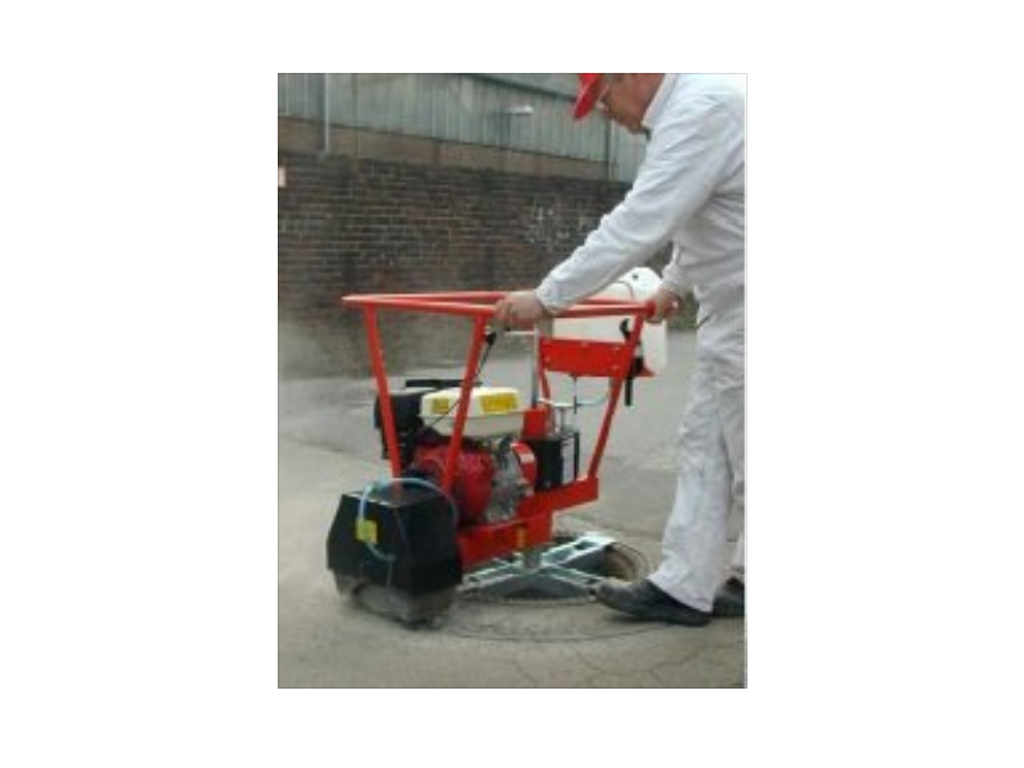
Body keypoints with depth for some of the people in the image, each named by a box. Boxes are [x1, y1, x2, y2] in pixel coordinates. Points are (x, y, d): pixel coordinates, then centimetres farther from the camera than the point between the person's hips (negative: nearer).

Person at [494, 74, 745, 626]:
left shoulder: (699, 109, -20)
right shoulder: (690, 105, 14)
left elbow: (638, 225, -26)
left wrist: (547, 298, -23)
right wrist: (675, 283, 36)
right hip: (729, 311, 10)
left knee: (743, 463, 2)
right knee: (704, 447, 11)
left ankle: (744, 584, 18)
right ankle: (682, 587, 18)